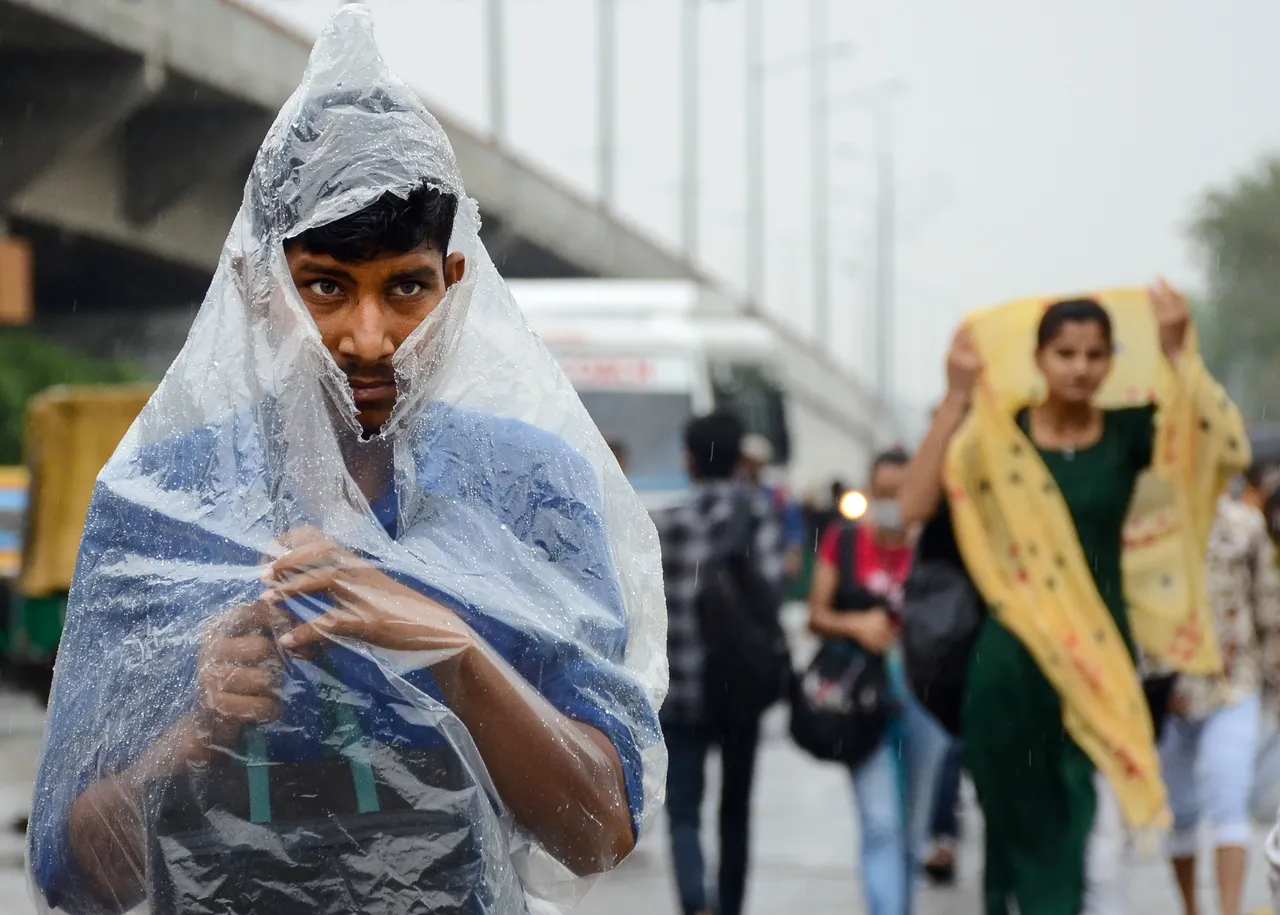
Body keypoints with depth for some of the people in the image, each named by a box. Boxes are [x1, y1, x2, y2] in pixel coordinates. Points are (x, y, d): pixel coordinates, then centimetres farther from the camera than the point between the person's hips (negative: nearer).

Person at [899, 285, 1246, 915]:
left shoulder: (1127, 433, 2)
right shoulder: (997, 435, -1)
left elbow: (1227, 445, -15)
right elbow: (915, 506, -15)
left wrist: (1179, 355, -18)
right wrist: (956, 399, -19)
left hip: (1102, 660, 0)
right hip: (1013, 664, 0)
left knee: (1099, 850, -9)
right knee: (1023, 838, 10)